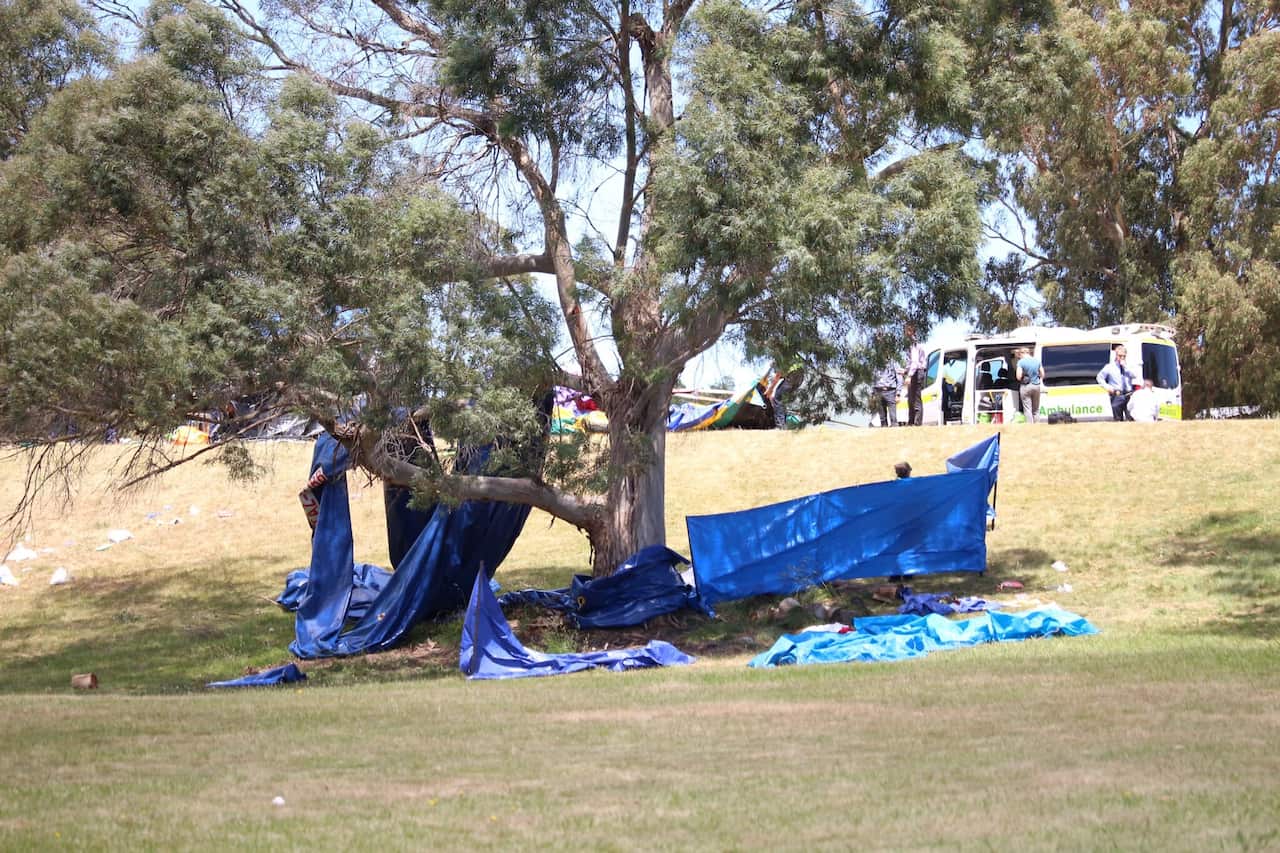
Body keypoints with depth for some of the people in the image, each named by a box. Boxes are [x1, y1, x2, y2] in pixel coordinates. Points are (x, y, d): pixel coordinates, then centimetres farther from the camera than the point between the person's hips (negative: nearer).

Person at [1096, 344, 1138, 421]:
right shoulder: (1110, 367, 9)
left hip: (1129, 395, 2)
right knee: (1118, 419, -4)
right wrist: (1107, 386, -4)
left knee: (1131, 418, -4)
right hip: (1117, 395, -2)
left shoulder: (1128, 367, 14)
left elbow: (1134, 376, -3)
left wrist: (1125, 366, -7)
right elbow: (1100, 377, 10)